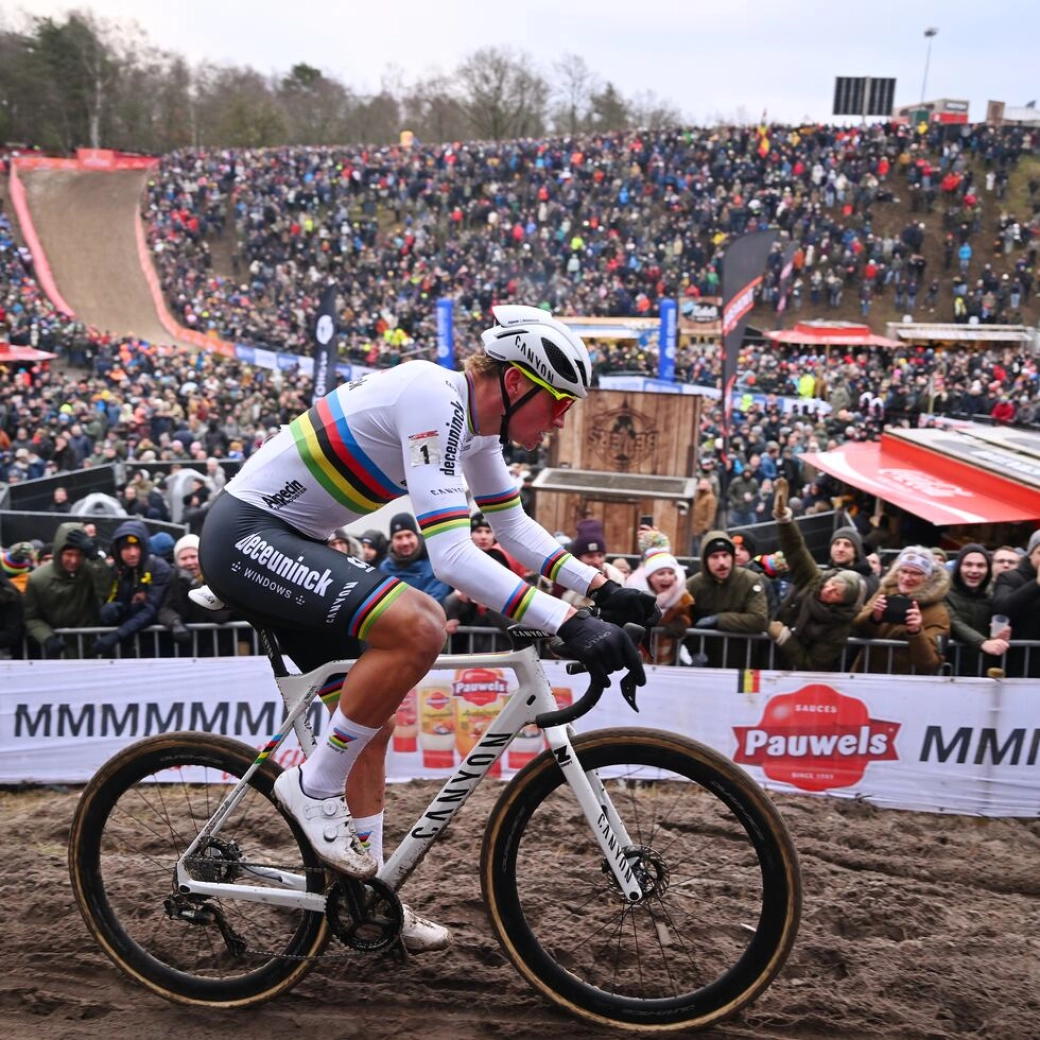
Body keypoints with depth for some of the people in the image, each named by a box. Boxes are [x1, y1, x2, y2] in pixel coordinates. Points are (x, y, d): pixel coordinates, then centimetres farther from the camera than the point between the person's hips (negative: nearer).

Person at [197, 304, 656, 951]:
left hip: (292, 541, 10)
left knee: (373, 710, 12)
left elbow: (514, 526, 15)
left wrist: (601, 589, 4)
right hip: (247, 534, -10)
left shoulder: (476, 422, 5)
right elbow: (452, 556, -33)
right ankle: (313, 787, -8)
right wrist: (568, 623, -36)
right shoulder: (433, 399, -25)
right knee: (418, 626, -29)